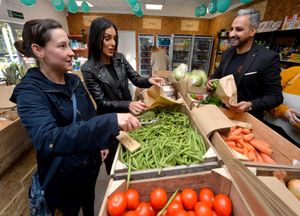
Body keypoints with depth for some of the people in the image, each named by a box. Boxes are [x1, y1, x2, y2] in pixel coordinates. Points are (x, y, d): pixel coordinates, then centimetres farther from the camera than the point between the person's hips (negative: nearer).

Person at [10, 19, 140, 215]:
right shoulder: (30, 91, -23)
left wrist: (101, 144, 4)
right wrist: (110, 122, -49)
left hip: (91, 163, 5)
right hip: (62, 175, -5)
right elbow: (47, 140, -40)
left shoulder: (74, 81, -4)